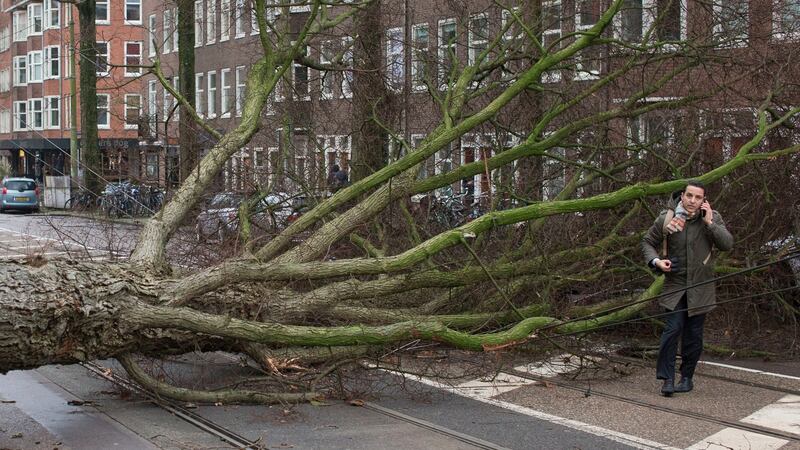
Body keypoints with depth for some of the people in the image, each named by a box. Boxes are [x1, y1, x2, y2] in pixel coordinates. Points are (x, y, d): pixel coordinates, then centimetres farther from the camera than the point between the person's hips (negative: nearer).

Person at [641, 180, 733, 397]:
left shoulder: (712, 218, -4)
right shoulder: (666, 218, -5)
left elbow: (727, 244, -15)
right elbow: (648, 242, 7)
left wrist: (709, 223, -22)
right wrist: (656, 261, -11)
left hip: (700, 287, 1)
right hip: (675, 285, -1)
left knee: (694, 335, 6)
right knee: (673, 329, -11)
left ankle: (687, 377, 21)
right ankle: (667, 378, -3)